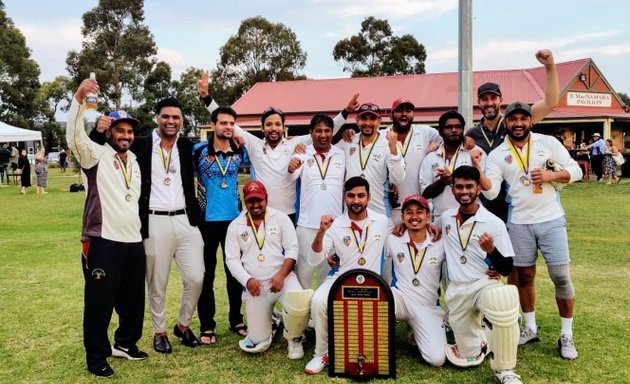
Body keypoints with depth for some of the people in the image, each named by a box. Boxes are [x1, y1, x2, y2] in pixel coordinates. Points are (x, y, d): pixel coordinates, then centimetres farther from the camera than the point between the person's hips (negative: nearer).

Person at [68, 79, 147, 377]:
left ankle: (125, 344, 34)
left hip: (133, 240, 7)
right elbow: (74, 137, -22)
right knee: (100, 300, 0)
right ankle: (96, 356, 16)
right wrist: (79, 98, -33)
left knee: (133, 298, 15)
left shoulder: (135, 161, 18)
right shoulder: (96, 155, -3)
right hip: (103, 240, -6)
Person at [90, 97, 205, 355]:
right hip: (154, 223, -2)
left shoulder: (188, 146, 9)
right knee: (157, 284, 8)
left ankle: (183, 325, 26)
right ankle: (159, 332, 28)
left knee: (196, 278, 2)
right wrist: (99, 131, -15)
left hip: (185, 220, 2)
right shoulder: (141, 146, 0)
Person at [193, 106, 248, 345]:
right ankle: (207, 326, 16)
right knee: (206, 274, 6)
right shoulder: (198, 150, -7)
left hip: (234, 219, 3)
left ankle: (236, 320, 27)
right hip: (206, 220, -3)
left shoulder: (240, 152, 1)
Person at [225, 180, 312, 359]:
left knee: (300, 305, -33)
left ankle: (294, 339, 2)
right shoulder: (235, 226, 6)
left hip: (283, 278, -1)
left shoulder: (281, 218, 3)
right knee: (257, 344, -3)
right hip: (255, 285, 1)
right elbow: (232, 259, 2)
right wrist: (248, 280, -15)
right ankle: (271, 322, 33)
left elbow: (292, 249, -3)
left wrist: (281, 275, -18)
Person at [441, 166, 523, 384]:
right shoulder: (445, 218, 5)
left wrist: (491, 250, -27)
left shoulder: (494, 223, -8)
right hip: (456, 290, 4)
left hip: (485, 283, -4)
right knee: (469, 358, 6)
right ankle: (482, 341, 45)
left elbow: (507, 269, -8)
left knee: (503, 300, -42)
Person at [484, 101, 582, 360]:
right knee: (524, 276, 11)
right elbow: (491, 192, -9)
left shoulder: (548, 142, 0)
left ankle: (566, 336, 15)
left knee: (561, 276, 0)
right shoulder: (497, 155, 0)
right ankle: (530, 328, 28)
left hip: (551, 220, -1)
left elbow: (575, 170, 1)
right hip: (519, 223, 1)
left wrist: (550, 175, -16)